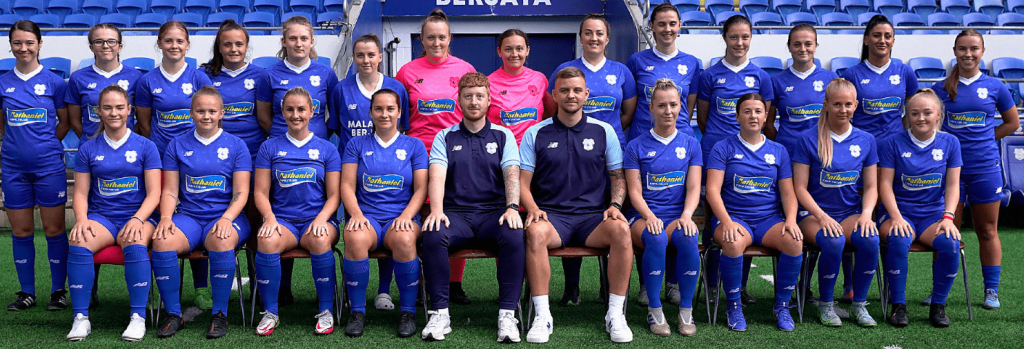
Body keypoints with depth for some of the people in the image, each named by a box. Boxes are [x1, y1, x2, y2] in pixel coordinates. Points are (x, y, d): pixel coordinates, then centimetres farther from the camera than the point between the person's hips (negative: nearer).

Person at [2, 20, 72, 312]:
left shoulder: (54, 82, -1)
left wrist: (45, 145, 0)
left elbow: (65, 123, 6)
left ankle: (59, 291, 12)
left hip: (49, 165, -2)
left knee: (54, 230, 1)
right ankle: (27, 292, 19)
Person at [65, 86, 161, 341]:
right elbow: (81, 193, 9)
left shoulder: (145, 147, 7)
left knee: (135, 244, -36)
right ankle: (80, 318, -25)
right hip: (100, 216, 2)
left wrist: (137, 220, -17)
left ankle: (138, 317, -28)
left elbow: (153, 193, 1)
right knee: (79, 244, -31)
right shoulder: (88, 149, 13)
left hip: (138, 216, -2)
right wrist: (81, 220, -12)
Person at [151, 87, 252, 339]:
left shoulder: (236, 145, 7)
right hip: (188, 216, 2)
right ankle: (173, 314, -14)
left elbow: (241, 192, 1)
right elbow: (170, 191, 9)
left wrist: (226, 218, -17)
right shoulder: (178, 145, 13)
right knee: (162, 242, -30)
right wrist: (166, 218, -10)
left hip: (226, 216, -2)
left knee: (222, 242, -37)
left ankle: (220, 314, -20)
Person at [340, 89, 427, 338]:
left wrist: (406, 216, -12)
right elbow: (347, 186, 7)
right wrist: (356, 214, -12)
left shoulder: (414, 146, 14)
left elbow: (421, 189, 6)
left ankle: (408, 311, -19)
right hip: (366, 216, 1)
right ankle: (357, 311, -20)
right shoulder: (357, 145, 15)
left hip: (401, 217, 0)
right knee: (355, 238, -36)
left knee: (404, 239, -37)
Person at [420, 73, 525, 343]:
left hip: (494, 213, 0)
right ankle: (440, 313, -24)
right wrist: (436, 209, -22)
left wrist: (512, 208, -21)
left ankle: (507, 314, -27)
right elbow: (437, 176, -2)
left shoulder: (503, 136, 14)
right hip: (456, 213, 0)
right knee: (432, 236, -32)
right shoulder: (445, 138, 13)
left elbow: (512, 174, -2)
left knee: (515, 236, -33)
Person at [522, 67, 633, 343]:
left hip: (593, 217, 1)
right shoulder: (535, 134, 10)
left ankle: (615, 314, -23)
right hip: (551, 215, -1)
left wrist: (615, 205, -5)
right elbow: (523, 183, 7)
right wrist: (532, 208, -13)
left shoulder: (604, 131, 13)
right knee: (535, 231, -36)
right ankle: (542, 316, -29)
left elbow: (618, 177, 15)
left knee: (620, 229, -32)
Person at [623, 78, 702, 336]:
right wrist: (650, 217, -20)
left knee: (688, 238, -34)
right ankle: (654, 310, -22)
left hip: (678, 216, 1)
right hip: (643, 216, -1)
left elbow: (694, 188, 4)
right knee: (656, 238, -37)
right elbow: (634, 191, 0)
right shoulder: (637, 147, 7)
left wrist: (686, 215, -16)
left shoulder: (691, 145, 13)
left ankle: (686, 310, -20)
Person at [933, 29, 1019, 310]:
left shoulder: (995, 87, 2)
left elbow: (1012, 123, 12)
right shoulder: (941, 89, 2)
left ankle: (991, 291, 16)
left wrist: (983, 139, 5)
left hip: (985, 168, 0)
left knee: (987, 231, 8)